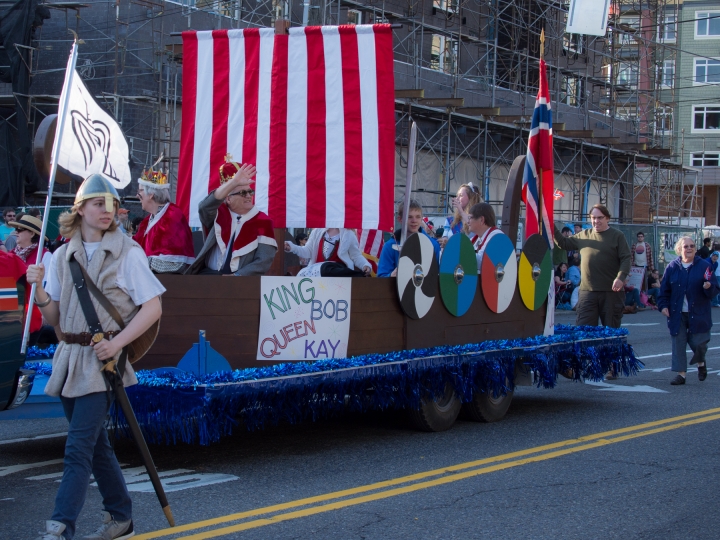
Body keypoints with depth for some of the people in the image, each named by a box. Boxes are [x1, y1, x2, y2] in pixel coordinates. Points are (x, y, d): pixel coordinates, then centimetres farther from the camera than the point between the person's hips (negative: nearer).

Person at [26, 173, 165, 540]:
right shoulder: (63, 256, 10)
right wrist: (39, 290, -9)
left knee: (78, 446, -13)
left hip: (103, 359, -6)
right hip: (70, 357, 6)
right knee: (95, 442, 14)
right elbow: (54, 318, 11)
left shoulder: (127, 253, -4)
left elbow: (152, 307, -7)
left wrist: (117, 343, -17)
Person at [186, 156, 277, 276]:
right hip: (210, 275, 2)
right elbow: (205, 206, -14)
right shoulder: (217, 215, 9)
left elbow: (264, 260, -2)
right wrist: (234, 182, -25)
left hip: (242, 279, -1)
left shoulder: (262, 222, 5)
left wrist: (236, 276, -15)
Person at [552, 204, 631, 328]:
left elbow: (626, 259, -5)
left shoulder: (617, 236, 2)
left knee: (612, 330, 6)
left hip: (611, 291, -3)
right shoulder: (583, 235, 13)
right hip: (587, 290, 3)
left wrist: (620, 278, -20)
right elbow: (563, 243, 21)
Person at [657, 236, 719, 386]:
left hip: (698, 315, -1)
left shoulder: (704, 266, 0)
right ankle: (681, 373, 6)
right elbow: (664, 290, 9)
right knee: (678, 344, -1)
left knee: (698, 343, 0)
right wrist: (663, 305, -3)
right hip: (677, 315, 1)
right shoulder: (672, 267, 4)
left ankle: (700, 363, 32)